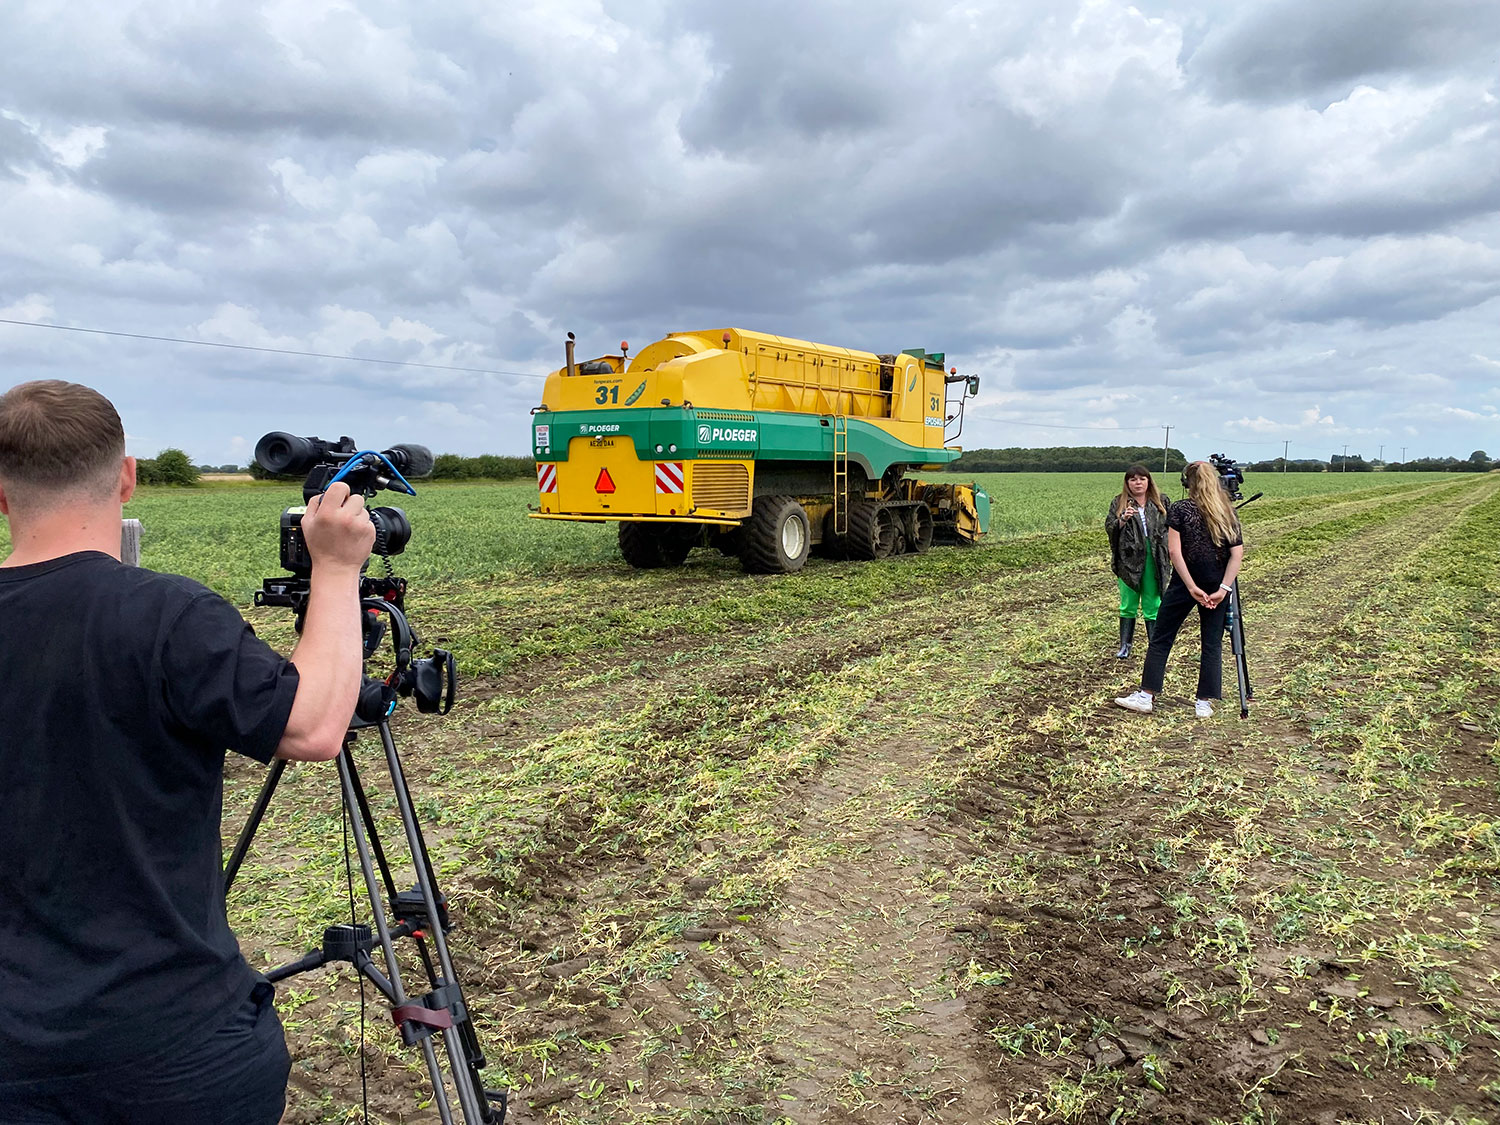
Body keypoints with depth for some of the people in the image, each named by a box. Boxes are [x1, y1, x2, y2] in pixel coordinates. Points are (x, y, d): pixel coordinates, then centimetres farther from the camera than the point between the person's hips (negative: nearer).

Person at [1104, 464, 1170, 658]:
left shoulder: (1162, 502, 8)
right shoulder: (1118, 503, 5)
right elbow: (1109, 528, -2)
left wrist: (1168, 551, -1)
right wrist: (1122, 519, -21)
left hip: (1154, 561, 0)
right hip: (1129, 560, 0)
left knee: (1152, 605, 4)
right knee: (1128, 605, 7)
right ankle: (1125, 645, 17)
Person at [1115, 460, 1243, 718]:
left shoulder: (1179, 510, -6)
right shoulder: (1228, 513, 4)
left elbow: (1175, 551, -14)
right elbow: (1237, 553, -3)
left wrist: (1192, 587, -14)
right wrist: (1223, 589, -9)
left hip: (1184, 583, -3)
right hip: (1217, 586, 3)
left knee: (1161, 638, 7)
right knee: (1212, 644, 10)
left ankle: (1147, 695, 8)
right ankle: (1205, 702, 10)